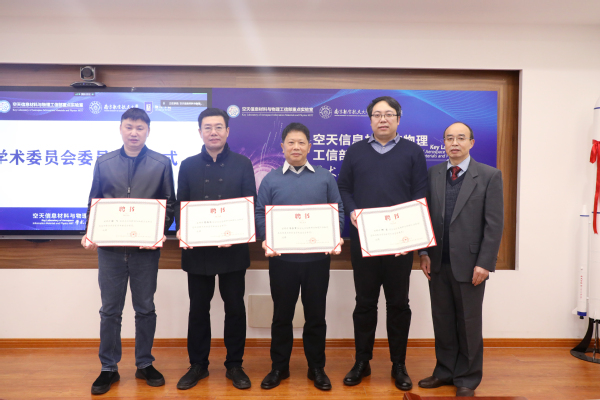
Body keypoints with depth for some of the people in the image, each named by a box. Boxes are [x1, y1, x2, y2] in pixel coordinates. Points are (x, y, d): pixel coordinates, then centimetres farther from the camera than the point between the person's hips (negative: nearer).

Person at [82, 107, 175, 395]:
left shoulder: (161, 164, 2)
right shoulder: (104, 163, 7)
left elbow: (169, 204, 2)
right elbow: (94, 203, 9)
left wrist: (160, 232, -13)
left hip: (146, 248, -1)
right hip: (110, 247, 1)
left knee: (145, 308, 10)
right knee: (110, 310, 9)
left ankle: (144, 364, 25)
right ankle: (108, 368, 23)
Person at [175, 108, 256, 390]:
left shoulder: (242, 164, 3)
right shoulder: (188, 166, 8)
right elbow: (180, 205, 6)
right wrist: (181, 230, -13)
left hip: (233, 248, -1)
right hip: (198, 249, 1)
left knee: (235, 307, 7)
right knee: (198, 308, 11)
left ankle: (234, 365, 23)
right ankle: (198, 365, 26)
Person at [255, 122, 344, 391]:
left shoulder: (325, 178, 6)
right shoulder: (271, 179, 5)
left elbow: (337, 211, 5)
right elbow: (260, 214, 2)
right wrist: (265, 239, -15)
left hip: (317, 258, 0)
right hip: (282, 258, 0)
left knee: (316, 314, 10)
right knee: (282, 314, 11)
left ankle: (317, 368, 26)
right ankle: (279, 367, 27)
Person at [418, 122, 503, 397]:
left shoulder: (489, 176, -4)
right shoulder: (433, 174, 6)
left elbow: (494, 223, -8)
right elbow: (426, 216, 7)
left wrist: (484, 263, -12)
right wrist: (424, 253, 1)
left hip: (469, 264, -3)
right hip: (438, 263, 3)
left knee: (469, 323, 9)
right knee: (442, 320, 12)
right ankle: (445, 371, 28)